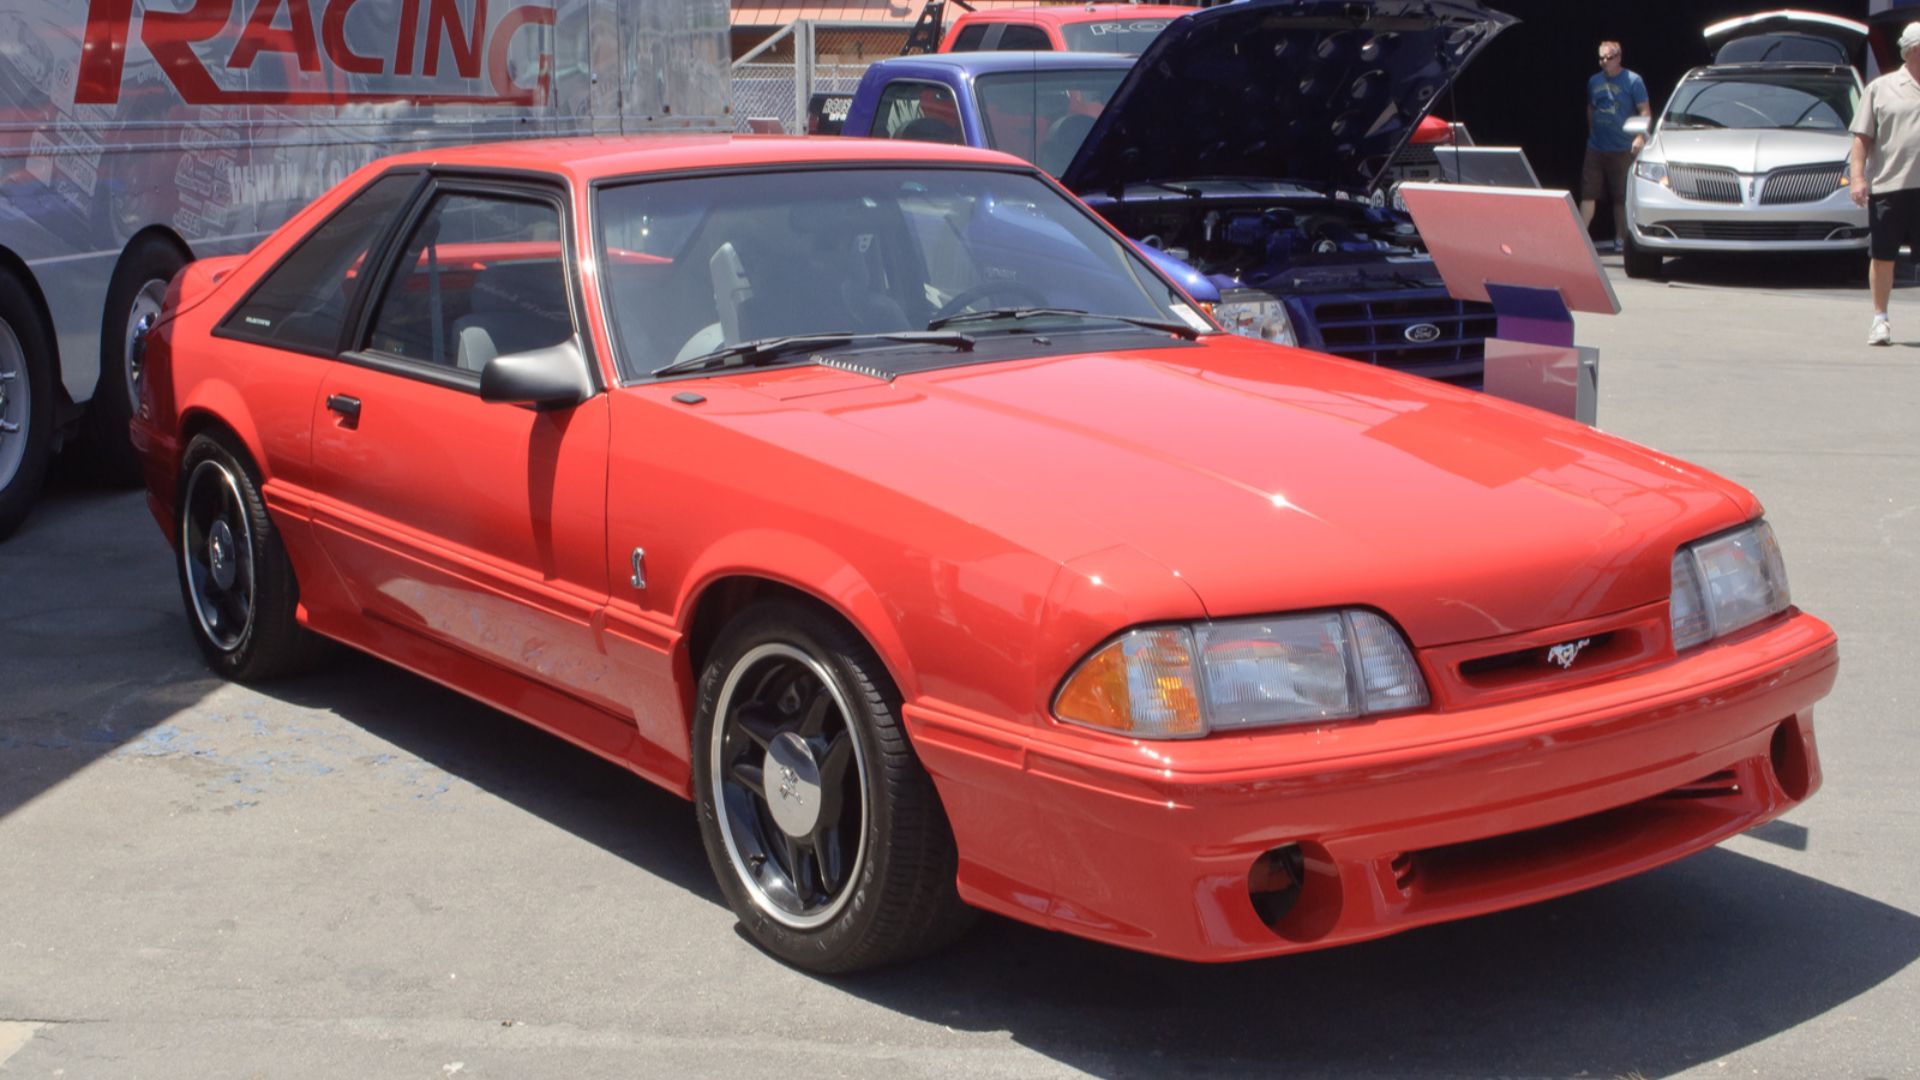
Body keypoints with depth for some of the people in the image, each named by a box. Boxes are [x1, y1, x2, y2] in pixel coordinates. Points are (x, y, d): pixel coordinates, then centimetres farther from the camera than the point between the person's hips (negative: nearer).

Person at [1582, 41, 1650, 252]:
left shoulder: (1632, 81, -4)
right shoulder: (1594, 81, 9)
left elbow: (1645, 111, -6)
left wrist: (1640, 137, -18)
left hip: (1622, 149, -4)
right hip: (1595, 148, 4)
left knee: (1621, 197, 4)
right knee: (1588, 194, -3)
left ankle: (1621, 238, 14)